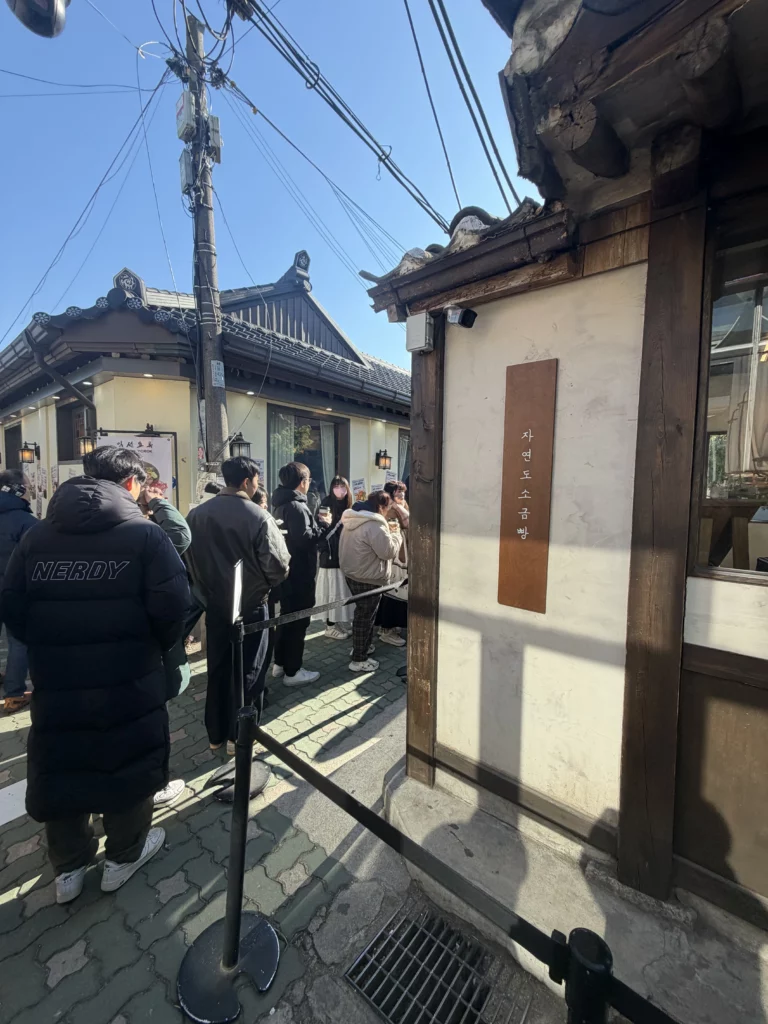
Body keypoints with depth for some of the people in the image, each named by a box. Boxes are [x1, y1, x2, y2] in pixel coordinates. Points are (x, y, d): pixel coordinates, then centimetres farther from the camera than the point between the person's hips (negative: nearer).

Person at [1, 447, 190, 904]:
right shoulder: (145, 534, -13)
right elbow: (172, 607, -20)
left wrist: (48, 648, 15)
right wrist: (156, 647, -1)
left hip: (55, 682, 5)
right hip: (128, 680, -4)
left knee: (61, 769, 22)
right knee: (129, 765, 18)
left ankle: (68, 868, 42)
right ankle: (124, 856, 38)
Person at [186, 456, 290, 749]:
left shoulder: (196, 514, -5)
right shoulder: (259, 517, -21)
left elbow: (190, 559, 4)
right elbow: (278, 567, -19)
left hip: (214, 606, 5)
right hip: (250, 607, -5)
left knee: (217, 670, 19)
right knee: (248, 672, 13)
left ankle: (215, 734, 34)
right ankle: (239, 735, 28)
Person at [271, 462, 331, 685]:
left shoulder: (282, 503, 11)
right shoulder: (297, 507, -21)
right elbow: (305, 539, -29)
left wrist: (316, 521, 6)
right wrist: (323, 524, -15)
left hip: (286, 570, 10)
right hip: (299, 573, -10)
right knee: (298, 620, 2)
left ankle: (280, 663, 32)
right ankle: (292, 671, 13)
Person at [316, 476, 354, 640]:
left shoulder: (349, 507, 10)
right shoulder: (326, 505, -6)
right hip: (331, 554, -5)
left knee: (345, 588, 10)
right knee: (333, 589, -1)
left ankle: (344, 622, 22)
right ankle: (330, 625, 8)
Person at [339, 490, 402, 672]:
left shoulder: (354, 521, 8)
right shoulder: (375, 526, -24)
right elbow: (389, 551, -20)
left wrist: (387, 530, 9)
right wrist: (395, 533, -5)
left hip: (353, 574, 10)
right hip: (368, 579, -10)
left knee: (362, 613, 24)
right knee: (365, 617, 3)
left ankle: (360, 647, 40)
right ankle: (359, 660, 15)